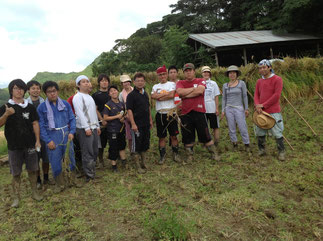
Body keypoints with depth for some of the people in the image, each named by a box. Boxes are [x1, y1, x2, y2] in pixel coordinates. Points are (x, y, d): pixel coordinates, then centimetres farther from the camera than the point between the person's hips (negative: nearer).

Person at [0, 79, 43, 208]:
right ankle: (16, 197, 21)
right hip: (14, 146, -1)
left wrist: (37, 140, -2)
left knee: (32, 169, 10)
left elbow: (35, 124, 4)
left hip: (30, 144, 1)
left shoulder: (30, 107, 4)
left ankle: (34, 192, 26)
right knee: (16, 173, 7)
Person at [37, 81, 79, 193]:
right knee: (55, 160, 5)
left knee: (70, 157, 9)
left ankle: (73, 179, 28)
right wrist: (48, 140, -9)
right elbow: (41, 125, -2)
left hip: (66, 135, 2)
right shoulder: (42, 107, 1)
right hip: (52, 137, -1)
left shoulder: (65, 104, 5)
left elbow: (72, 119, 7)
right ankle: (60, 183, 22)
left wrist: (72, 132, -7)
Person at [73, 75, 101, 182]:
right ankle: (89, 176, 3)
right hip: (84, 129, -8)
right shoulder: (78, 97, -6)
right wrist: (86, 128, -19)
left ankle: (92, 172, 24)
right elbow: (80, 113, -15)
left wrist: (97, 126, 20)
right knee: (87, 153, -6)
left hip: (93, 128, 8)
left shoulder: (90, 97, 20)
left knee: (94, 152, 11)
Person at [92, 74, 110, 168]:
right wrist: (102, 120, -13)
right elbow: (95, 110, -4)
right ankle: (100, 160, 19)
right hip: (101, 123, -3)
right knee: (101, 142, 3)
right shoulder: (95, 95, 1)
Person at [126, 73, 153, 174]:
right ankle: (138, 166, 13)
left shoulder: (145, 93, 12)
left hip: (146, 124, 7)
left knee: (145, 144, 15)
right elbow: (129, 110, -15)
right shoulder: (131, 95, -10)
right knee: (136, 145, 1)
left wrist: (150, 120, 18)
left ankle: (143, 162, 31)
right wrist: (133, 124, -20)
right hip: (137, 124, -7)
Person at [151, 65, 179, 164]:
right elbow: (153, 96, -7)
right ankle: (162, 156, 17)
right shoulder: (155, 86, 13)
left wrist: (159, 97, -6)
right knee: (161, 137, 7)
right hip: (160, 114, 2)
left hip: (171, 113, -2)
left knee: (173, 135, 4)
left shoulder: (172, 84, 5)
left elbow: (172, 95, -13)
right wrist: (167, 93, -7)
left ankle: (175, 154, 19)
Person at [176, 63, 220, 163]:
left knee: (205, 135, 5)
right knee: (187, 136, 8)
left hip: (199, 112, -1)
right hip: (185, 113, 2)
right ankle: (190, 155, 24)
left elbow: (200, 91, -14)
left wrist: (185, 95, -7)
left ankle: (214, 153, 21)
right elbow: (180, 92, -11)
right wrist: (194, 88, -6)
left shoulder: (201, 81, 6)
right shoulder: (180, 83, 10)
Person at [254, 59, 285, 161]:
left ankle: (281, 152, 14)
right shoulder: (259, 81, 13)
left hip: (273, 112, -5)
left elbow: (276, 95, -12)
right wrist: (257, 105, -11)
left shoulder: (277, 79, -4)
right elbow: (256, 94, 9)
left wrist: (263, 105, -13)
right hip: (261, 112, 5)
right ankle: (261, 150, 25)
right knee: (260, 133, 10)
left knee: (277, 133, 0)